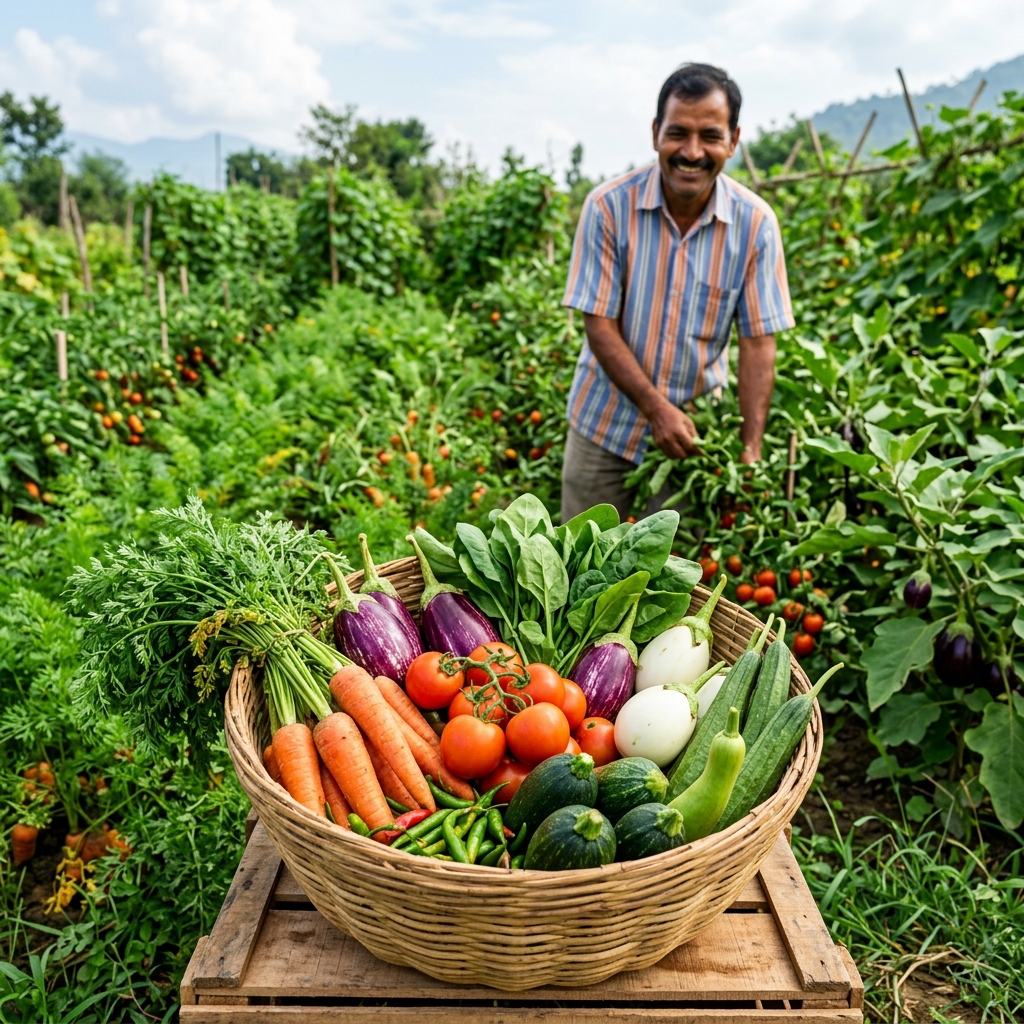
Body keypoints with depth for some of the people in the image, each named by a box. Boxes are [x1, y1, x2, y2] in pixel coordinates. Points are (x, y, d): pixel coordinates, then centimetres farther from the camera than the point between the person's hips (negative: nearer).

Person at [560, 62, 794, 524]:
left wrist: (751, 448, -14)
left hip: (697, 428, 1)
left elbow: (758, 342, -8)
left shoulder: (756, 222, -10)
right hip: (606, 422, 0)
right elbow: (599, 325, -14)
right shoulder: (609, 205, -14)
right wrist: (657, 409, -22)